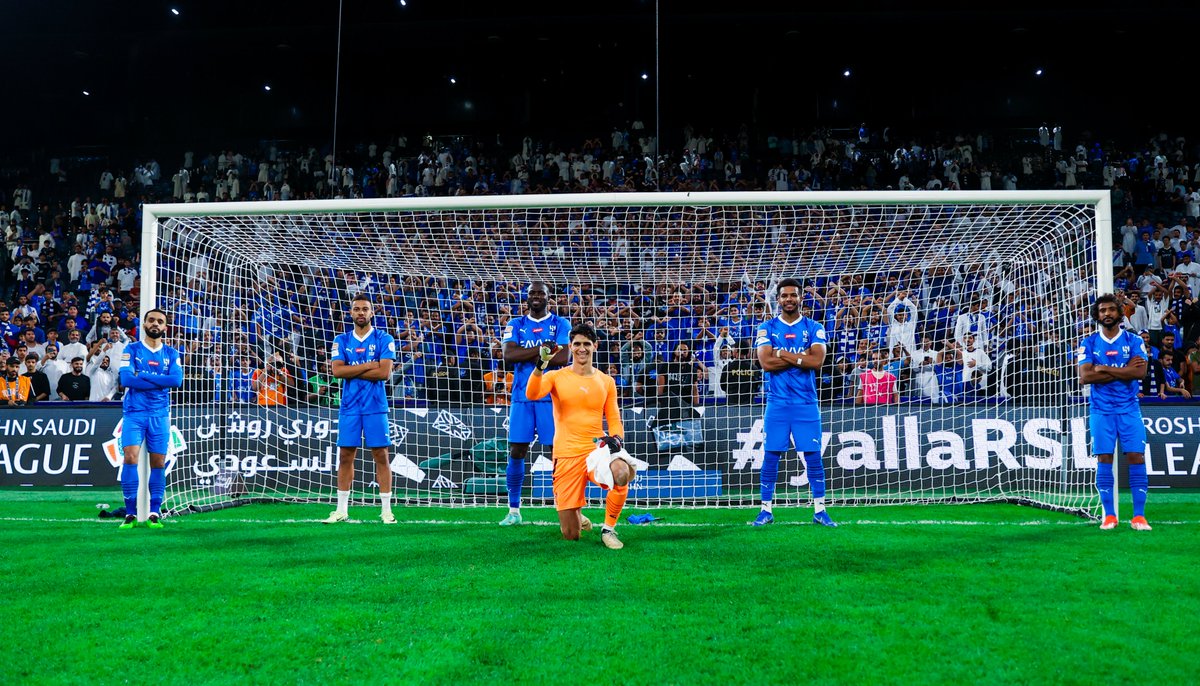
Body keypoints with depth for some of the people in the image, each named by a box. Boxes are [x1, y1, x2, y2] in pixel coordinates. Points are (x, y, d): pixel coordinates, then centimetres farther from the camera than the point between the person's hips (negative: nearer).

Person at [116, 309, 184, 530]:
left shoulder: (171, 354, 10)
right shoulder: (131, 350, 5)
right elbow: (126, 378, -10)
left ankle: (154, 514, 10)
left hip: (160, 414, 2)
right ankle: (130, 514, -8)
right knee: (130, 457, -14)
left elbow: (177, 379, -7)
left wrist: (144, 376, -11)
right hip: (134, 413, -2)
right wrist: (160, 382, -10)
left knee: (158, 463, 2)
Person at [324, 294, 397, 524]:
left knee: (381, 456, -1)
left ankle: (386, 510, 4)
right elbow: (337, 371, -5)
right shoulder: (342, 341, 9)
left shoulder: (384, 339, 0)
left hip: (375, 407, -2)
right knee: (345, 456, 5)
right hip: (349, 407, 3)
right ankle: (341, 510, 12)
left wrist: (352, 372, -9)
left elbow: (385, 373, -12)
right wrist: (368, 366, -11)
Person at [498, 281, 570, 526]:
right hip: (522, 395, 2)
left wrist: (525, 356, -9)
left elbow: (563, 357, -11)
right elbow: (508, 355, -7)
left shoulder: (560, 324, 4)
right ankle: (513, 510, 10)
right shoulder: (515, 325, 9)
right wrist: (544, 348, -13)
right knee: (516, 451, 1)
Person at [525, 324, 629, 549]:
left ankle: (609, 529, -11)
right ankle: (576, 515, 38)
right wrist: (541, 365, -32)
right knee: (570, 535, -2)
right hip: (566, 455, -1)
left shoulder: (606, 381, 10)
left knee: (621, 473, -37)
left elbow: (614, 420, 14)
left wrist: (617, 438, -9)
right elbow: (532, 394, -16)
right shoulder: (557, 377, 3)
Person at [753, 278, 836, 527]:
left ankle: (819, 510, 12)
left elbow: (817, 361, -10)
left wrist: (782, 353, -12)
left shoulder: (814, 328, 5)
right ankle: (766, 510, 12)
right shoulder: (767, 328, 5)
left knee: (813, 456, 2)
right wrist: (802, 357, -11)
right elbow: (765, 362, -10)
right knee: (771, 456, 2)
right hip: (777, 402, 0)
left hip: (806, 402, 0)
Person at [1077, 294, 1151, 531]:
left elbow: (1139, 372, -11)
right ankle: (1109, 516, 7)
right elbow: (1084, 377, -9)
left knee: (1137, 458, -5)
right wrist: (1123, 371, -10)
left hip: (1129, 408, 0)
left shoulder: (1134, 341, 4)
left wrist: (1103, 369, -13)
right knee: (1104, 460, -1)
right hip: (1101, 410, 0)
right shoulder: (1088, 343, 4)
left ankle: (1139, 516, 2)